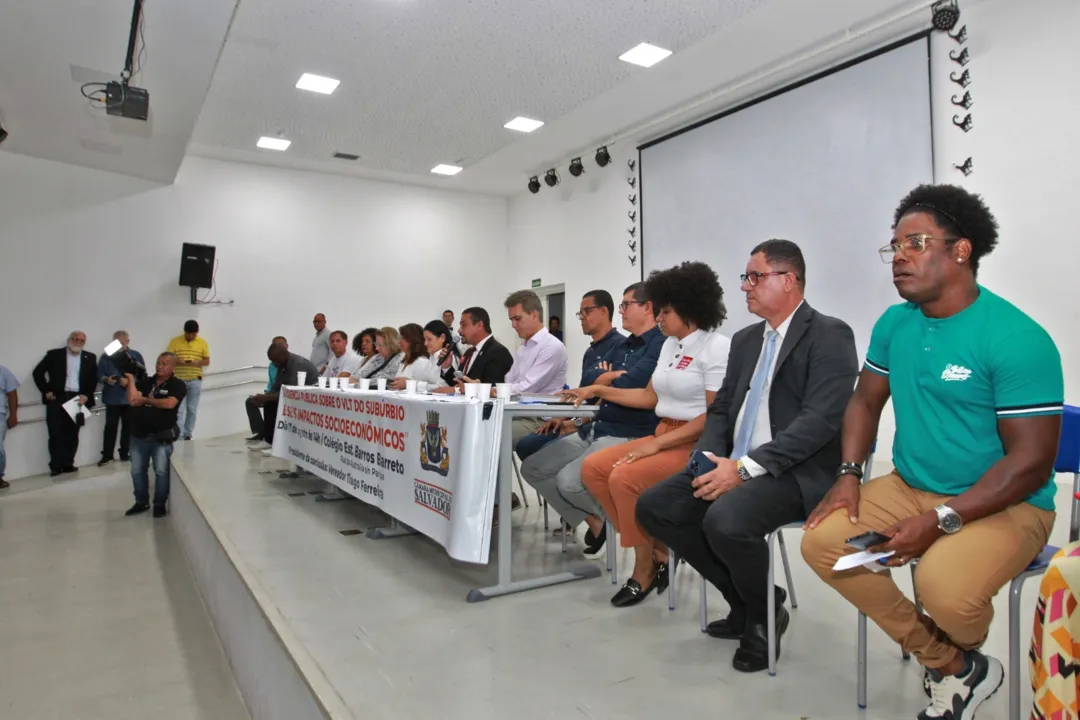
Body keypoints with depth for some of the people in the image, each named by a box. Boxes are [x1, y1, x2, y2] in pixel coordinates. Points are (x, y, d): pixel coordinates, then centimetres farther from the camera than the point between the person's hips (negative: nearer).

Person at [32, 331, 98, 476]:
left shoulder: (90, 358, 10)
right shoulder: (54, 355, 3)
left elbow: (94, 379, 9)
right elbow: (38, 372, 5)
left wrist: (86, 395, -4)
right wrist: (46, 391, -3)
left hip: (77, 399, 2)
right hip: (57, 398, -2)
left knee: (72, 434, 4)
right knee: (56, 434, -2)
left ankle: (68, 464, 11)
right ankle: (56, 466, 4)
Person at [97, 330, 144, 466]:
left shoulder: (136, 356, 5)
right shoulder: (106, 356, 7)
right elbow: (99, 374, 4)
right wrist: (106, 379, -17)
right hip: (112, 398, 0)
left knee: (128, 426, 5)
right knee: (110, 426, 1)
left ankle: (125, 454, 14)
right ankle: (107, 455, 8)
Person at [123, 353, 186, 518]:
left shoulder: (177, 385, -5)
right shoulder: (145, 382, 9)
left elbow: (169, 403, -20)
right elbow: (132, 400, -5)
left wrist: (146, 400, -7)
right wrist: (131, 378, -6)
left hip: (162, 436, -5)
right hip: (139, 435, 5)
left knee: (161, 471, -4)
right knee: (137, 471, 11)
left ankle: (160, 504, 10)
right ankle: (141, 502, 26)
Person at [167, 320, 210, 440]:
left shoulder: (202, 343, 5)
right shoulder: (175, 341, 1)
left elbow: (207, 361, 6)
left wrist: (197, 362, -15)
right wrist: (177, 361, -20)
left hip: (195, 380, 2)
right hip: (179, 380, -2)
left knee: (192, 410, 6)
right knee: (179, 409, -6)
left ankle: (188, 435, 15)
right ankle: (179, 436, -7)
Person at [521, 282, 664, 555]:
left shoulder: (661, 344, -12)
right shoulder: (622, 345, 17)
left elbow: (629, 385, -23)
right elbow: (589, 379, 12)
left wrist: (602, 379, -2)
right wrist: (614, 375, -6)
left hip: (629, 435, -9)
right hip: (595, 428, 9)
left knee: (568, 481, -28)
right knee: (532, 468, 4)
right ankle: (592, 520, 15)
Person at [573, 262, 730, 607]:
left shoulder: (717, 347, -11)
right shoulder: (670, 346, 15)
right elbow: (650, 396, 20)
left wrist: (657, 444, -21)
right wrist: (598, 390, 15)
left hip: (697, 445, -9)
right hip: (664, 438, 9)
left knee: (624, 477, -27)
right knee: (593, 468, -6)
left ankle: (645, 569, -5)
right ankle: (656, 551, 1)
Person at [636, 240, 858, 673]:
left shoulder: (829, 336, -7)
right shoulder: (745, 340, 17)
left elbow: (820, 420, -19)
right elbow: (721, 409, 16)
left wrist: (745, 468, -24)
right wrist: (710, 457, -5)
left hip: (795, 473, -8)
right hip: (735, 467, 8)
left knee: (725, 520, -33)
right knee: (653, 507, -5)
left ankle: (764, 614, 1)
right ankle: (743, 600, 11)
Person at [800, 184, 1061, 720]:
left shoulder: (1016, 338, -18)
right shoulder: (894, 324, 1)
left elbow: (1032, 461, -19)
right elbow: (865, 401, 12)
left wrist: (939, 522, -25)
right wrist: (849, 475, -4)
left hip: (1004, 505, -6)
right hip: (910, 488, 6)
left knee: (944, 586, -32)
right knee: (821, 540, -12)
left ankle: (963, 657, 11)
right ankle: (954, 667, 3)